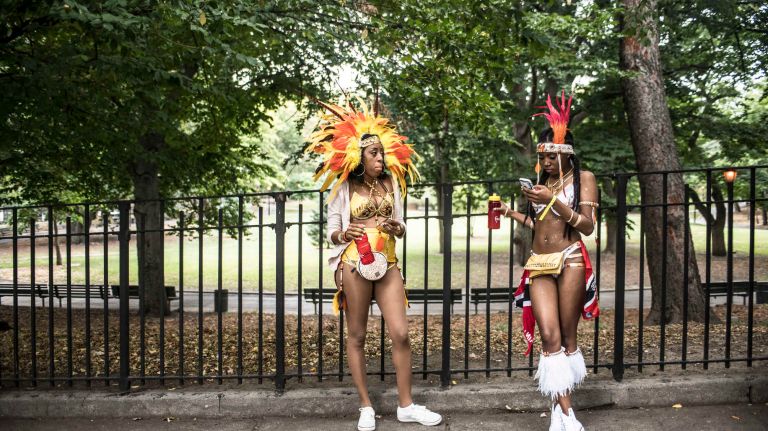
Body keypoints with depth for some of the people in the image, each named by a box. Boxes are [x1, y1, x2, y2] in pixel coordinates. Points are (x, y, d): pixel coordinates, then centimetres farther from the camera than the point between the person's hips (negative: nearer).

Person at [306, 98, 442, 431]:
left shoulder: (391, 182, 10)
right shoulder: (343, 186, 1)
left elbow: (401, 226, 14)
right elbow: (331, 232, 4)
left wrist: (396, 228, -9)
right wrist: (344, 233, -18)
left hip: (388, 263, 3)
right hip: (354, 264, -3)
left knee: (400, 333, -2)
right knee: (356, 336, 4)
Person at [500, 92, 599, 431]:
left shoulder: (583, 178, 3)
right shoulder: (542, 182, 18)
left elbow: (587, 226, -7)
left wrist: (553, 200, -16)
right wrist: (512, 213, 11)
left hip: (570, 260, -4)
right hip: (538, 264, 4)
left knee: (567, 337, 0)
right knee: (549, 337, -7)